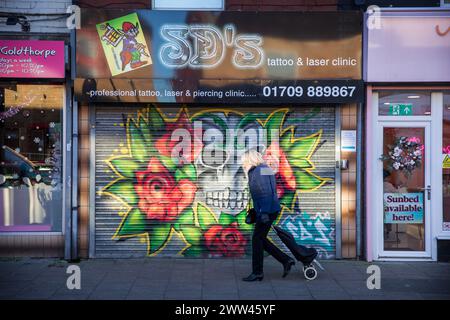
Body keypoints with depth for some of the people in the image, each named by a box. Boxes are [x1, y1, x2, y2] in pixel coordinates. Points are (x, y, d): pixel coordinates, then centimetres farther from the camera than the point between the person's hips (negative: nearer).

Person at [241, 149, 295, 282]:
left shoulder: (258, 171, -13)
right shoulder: (265, 169, 18)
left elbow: (266, 193, -22)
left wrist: (264, 213, -25)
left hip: (266, 211, -10)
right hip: (270, 210, 10)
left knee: (257, 239, -2)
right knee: (260, 239, 14)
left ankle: (257, 272, 5)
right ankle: (286, 260, 14)